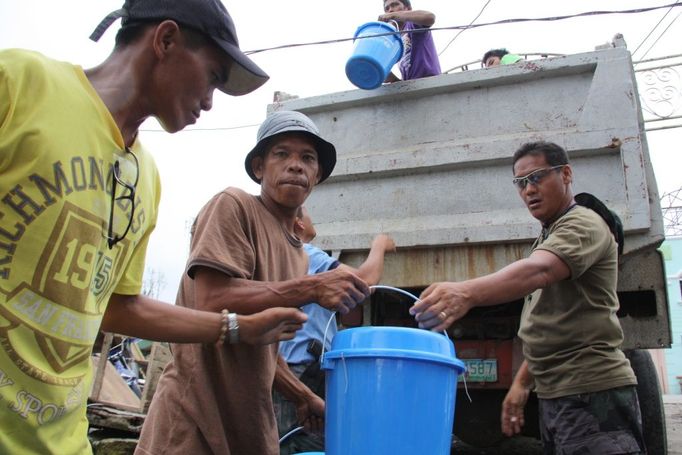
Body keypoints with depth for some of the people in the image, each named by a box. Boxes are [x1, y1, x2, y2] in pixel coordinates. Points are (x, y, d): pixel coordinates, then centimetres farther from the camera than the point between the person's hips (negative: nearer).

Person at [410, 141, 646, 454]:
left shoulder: (583, 224, -10)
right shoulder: (548, 237, 19)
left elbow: (538, 271, -33)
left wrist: (467, 292, -49)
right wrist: (521, 382, 13)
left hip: (591, 395, -9)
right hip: (556, 394, 9)